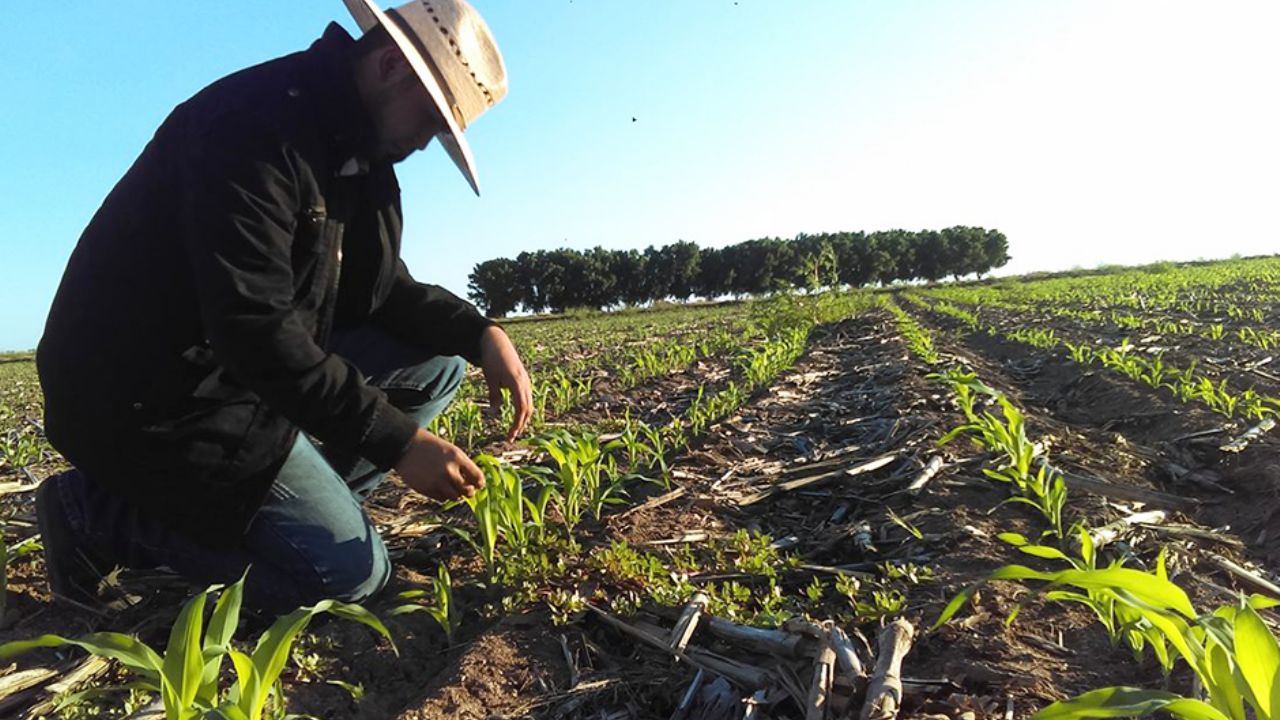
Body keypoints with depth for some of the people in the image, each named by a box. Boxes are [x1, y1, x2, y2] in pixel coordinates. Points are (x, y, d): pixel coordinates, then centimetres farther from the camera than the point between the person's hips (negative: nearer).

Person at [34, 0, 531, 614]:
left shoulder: (360, 152, 7)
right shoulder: (257, 123, -22)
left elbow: (383, 290, 8)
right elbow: (254, 325, -30)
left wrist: (482, 333, -9)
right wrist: (396, 439, -28)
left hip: (252, 367, 9)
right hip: (145, 395, -9)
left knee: (437, 362, 2)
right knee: (352, 573, -13)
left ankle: (297, 504, 1)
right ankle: (98, 514, 0)